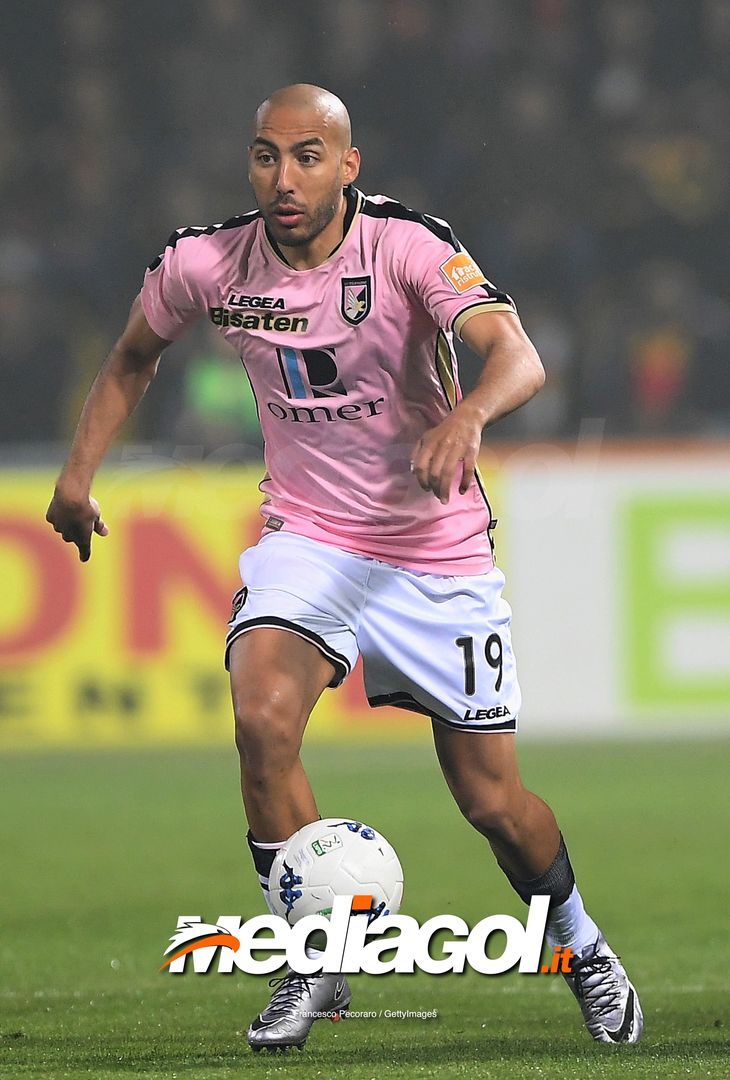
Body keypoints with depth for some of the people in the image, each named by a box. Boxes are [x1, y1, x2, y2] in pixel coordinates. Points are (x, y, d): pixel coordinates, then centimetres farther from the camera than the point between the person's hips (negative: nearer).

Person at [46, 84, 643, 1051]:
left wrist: (469, 415, -55)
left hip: (438, 549, -2)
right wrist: (80, 470, 3)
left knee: (492, 800, 3)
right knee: (263, 719, -26)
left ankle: (579, 944, 34)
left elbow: (518, 357, -35)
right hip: (306, 534, 2)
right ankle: (314, 963, -10)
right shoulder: (205, 265, -9)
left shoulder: (409, 246, -20)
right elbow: (132, 361, 13)